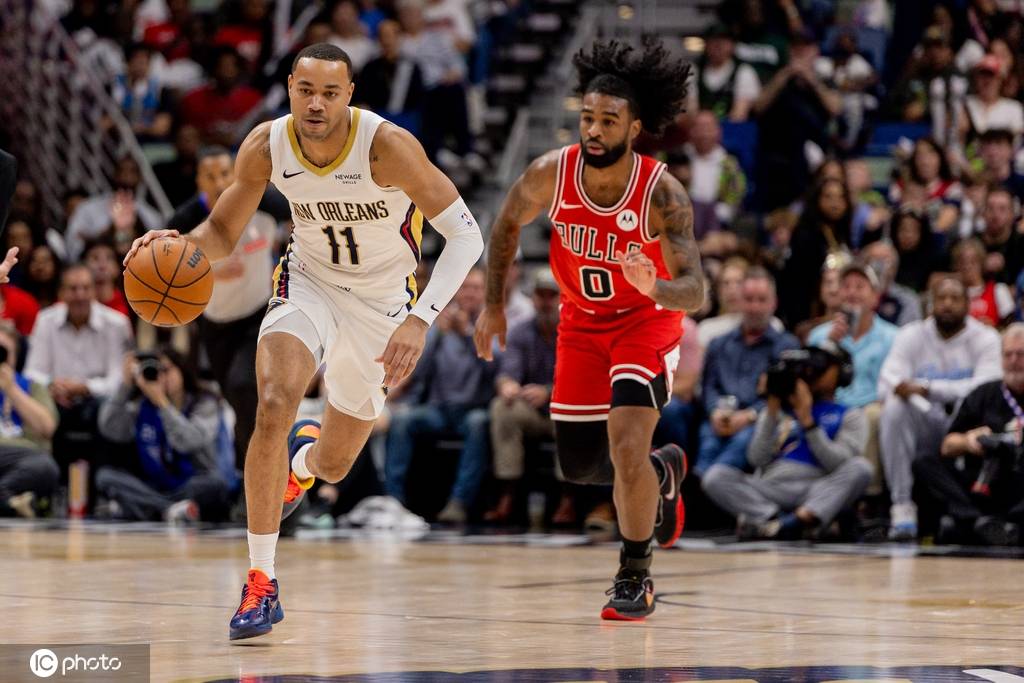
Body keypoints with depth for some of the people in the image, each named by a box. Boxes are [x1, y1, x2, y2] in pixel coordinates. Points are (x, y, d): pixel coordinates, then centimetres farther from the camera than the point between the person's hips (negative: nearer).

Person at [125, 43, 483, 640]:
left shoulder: (386, 146, -30)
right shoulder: (267, 147, -19)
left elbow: (466, 234, -29)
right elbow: (224, 234, -4)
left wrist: (419, 320, -40)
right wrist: (180, 245, -28)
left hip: (383, 299, -1)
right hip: (308, 281, 1)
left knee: (334, 464, 11)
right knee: (274, 406, -28)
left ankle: (303, 457, 54)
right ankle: (261, 583, -20)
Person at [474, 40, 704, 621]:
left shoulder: (662, 193, -29)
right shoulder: (551, 174, -20)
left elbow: (696, 291, -32)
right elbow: (509, 223, 3)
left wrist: (655, 288, -54)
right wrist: (494, 305, 4)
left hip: (647, 320, -4)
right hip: (582, 321, 4)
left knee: (626, 447, -22)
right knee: (580, 466, 10)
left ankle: (636, 579, -4)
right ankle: (662, 473, 43)